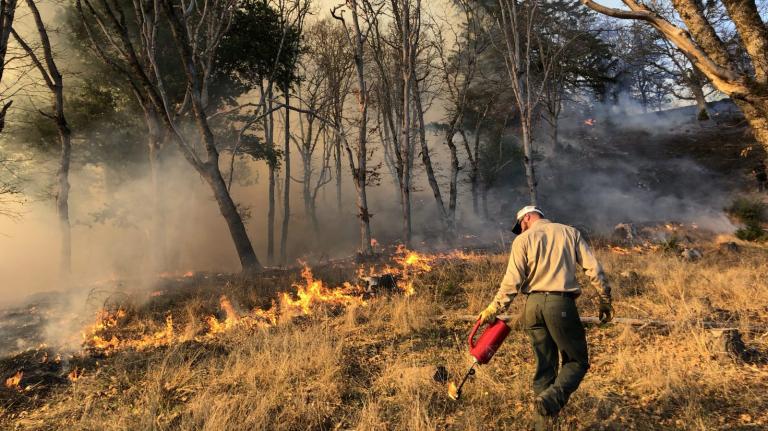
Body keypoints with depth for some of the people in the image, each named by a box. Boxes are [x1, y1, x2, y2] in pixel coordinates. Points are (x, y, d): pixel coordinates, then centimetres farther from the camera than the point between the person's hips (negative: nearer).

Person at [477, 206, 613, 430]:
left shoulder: (523, 240, 5)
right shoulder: (570, 232, 11)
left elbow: (512, 282, -4)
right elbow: (594, 269, 4)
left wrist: (492, 310, 1)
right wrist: (605, 301, 13)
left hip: (533, 304, 2)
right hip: (561, 304, -1)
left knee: (544, 365, 13)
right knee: (577, 361, 10)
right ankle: (550, 400, -15)